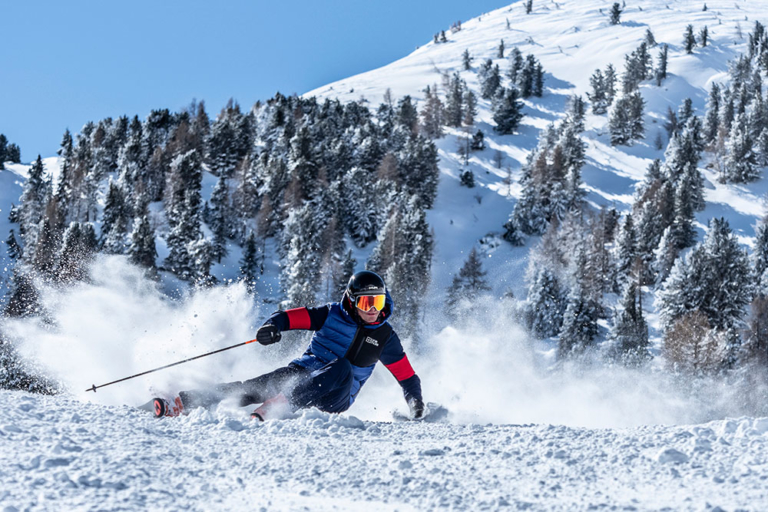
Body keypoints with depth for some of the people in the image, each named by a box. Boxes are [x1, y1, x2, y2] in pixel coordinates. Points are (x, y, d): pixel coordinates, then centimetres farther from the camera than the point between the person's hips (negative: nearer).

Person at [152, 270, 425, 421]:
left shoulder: (384, 336, 4)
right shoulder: (332, 315, -1)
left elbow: (407, 375, 12)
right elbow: (289, 316, -7)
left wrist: (416, 402, 0)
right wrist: (271, 326, -27)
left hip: (335, 398, 0)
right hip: (304, 372, 0)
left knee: (343, 369, -35)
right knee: (256, 386, -24)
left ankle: (273, 407, -47)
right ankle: (179, 404, -28)